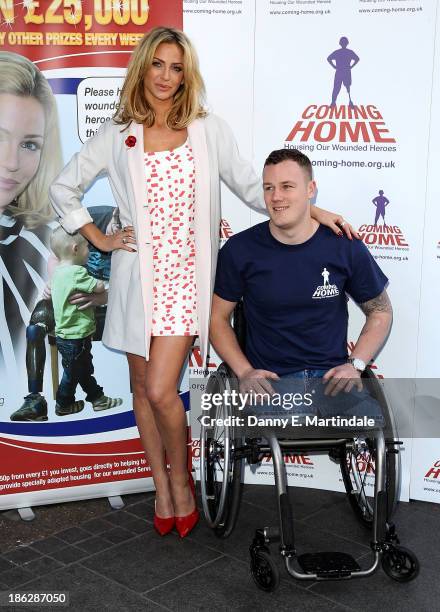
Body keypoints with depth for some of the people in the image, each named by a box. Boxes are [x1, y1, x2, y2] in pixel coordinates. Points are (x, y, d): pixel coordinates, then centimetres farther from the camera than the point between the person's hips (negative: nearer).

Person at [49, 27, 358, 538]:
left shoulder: (209, 130, 5)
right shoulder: (117, 135, 5)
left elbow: (250, 186, 9)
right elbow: (63, 188, 13)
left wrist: (311, 211, 0)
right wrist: (98, 240, 6)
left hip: (185, 275, -2)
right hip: (138, 275, 2)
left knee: (161, 390, -10)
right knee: (143, 388, 9)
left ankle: (180, 481, 18)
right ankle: (162, 489, 28)